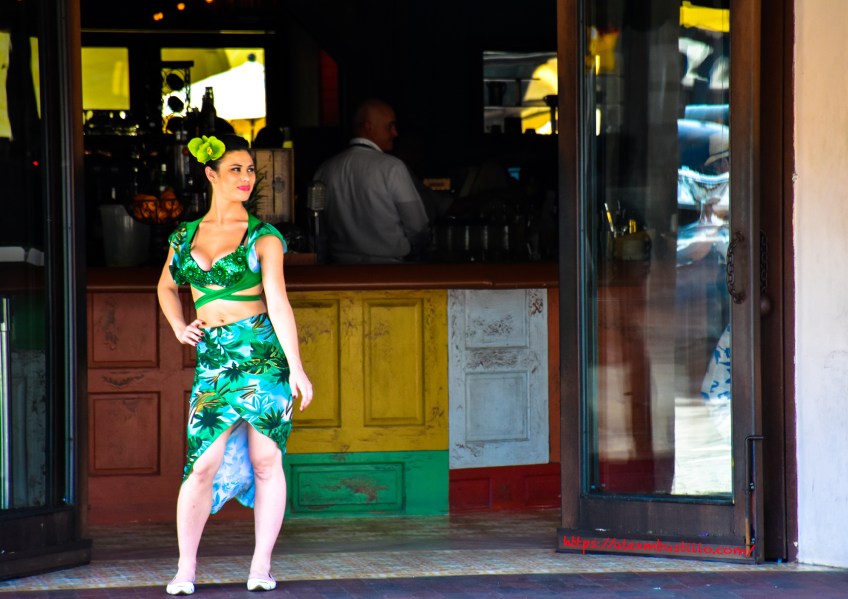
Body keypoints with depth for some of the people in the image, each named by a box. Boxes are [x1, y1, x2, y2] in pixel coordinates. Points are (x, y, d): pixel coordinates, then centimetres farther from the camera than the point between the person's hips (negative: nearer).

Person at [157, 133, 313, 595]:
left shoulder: (263, 237, 1)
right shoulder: (185, 236, 11)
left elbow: (278, 301, -7)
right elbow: (166, 286, 30)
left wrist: (296, 367, -13)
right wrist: (178, 326, 13)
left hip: (263, 351, -2)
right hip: (213, 360, 2)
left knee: (265, 461, -2)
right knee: (202, 464, -6)